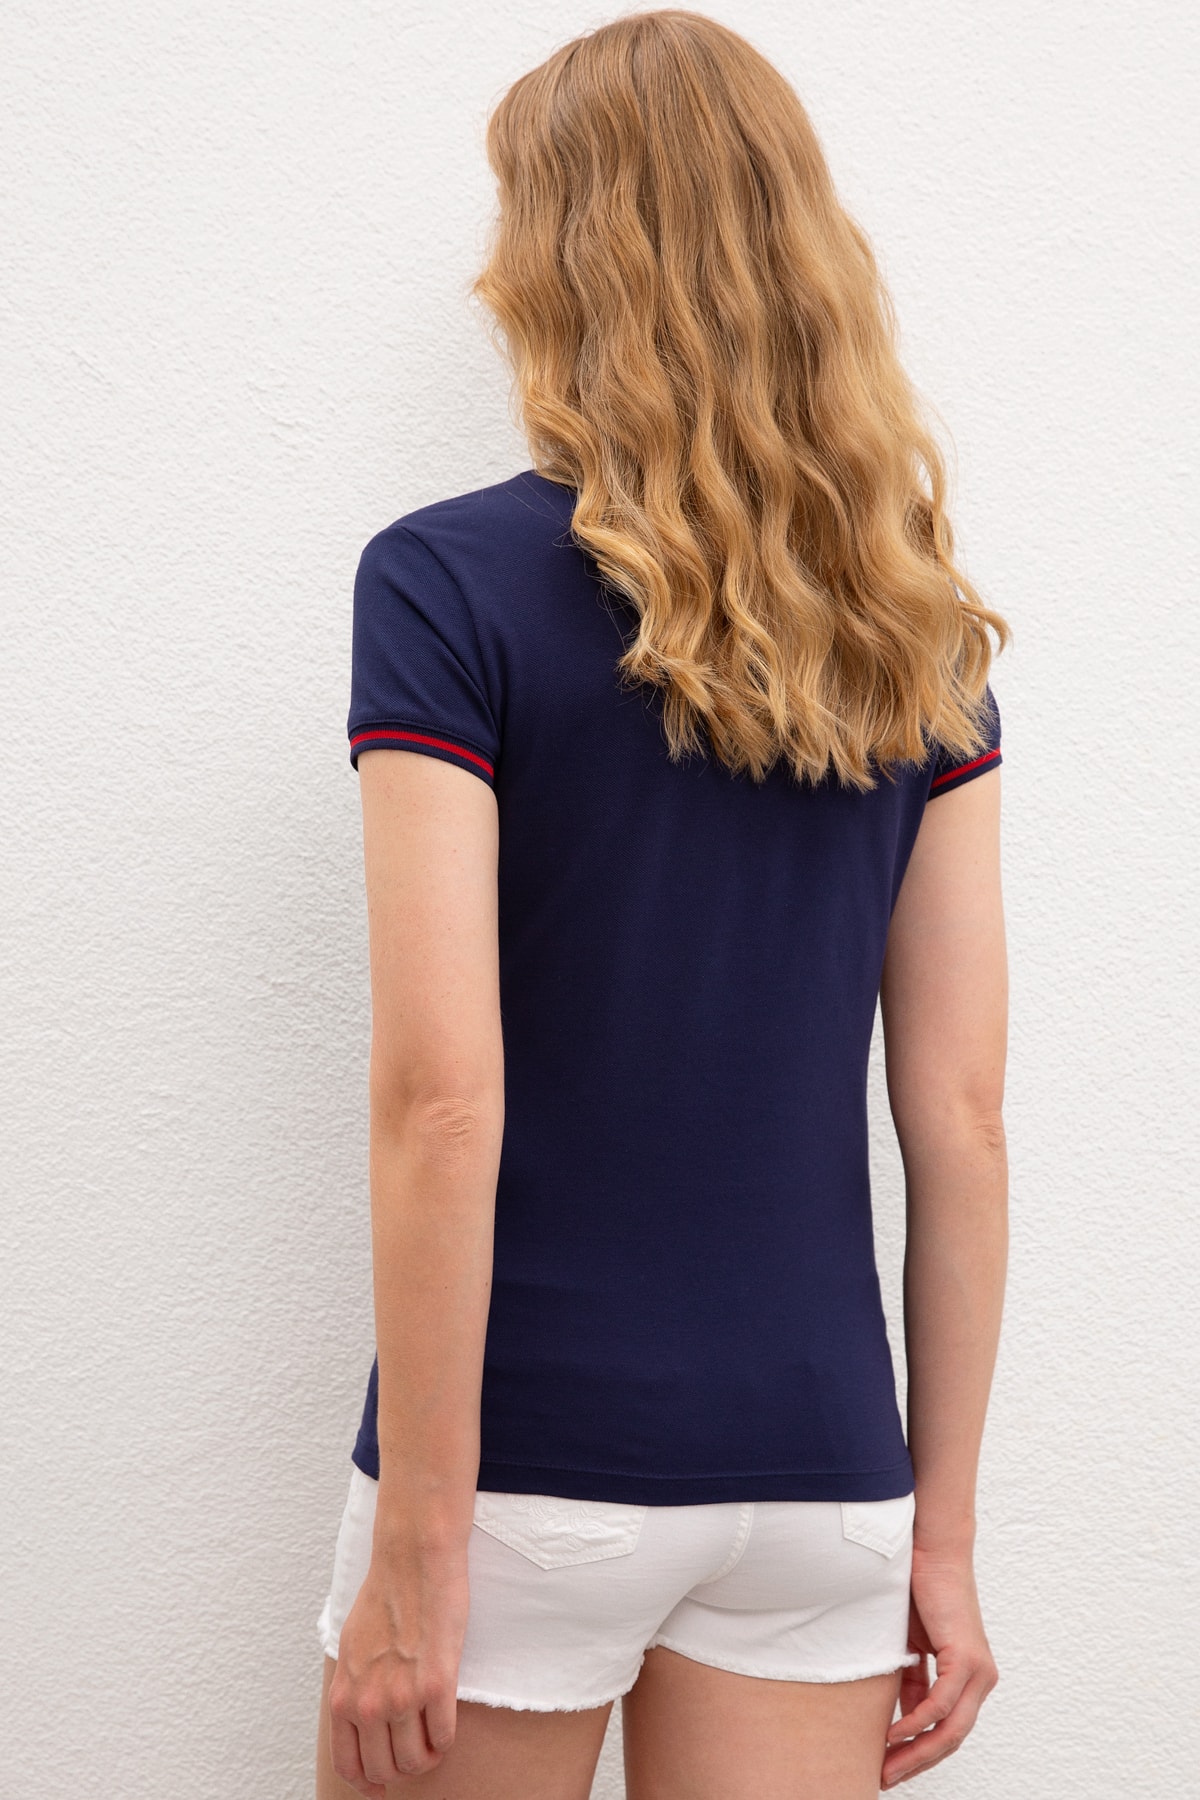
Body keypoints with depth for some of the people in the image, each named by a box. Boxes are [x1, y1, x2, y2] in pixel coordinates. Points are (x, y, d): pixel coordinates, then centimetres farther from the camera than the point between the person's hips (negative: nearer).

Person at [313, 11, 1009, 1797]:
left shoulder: (452, 582, -10)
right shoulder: (917, 631, 3)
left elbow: (443, 1094, -16)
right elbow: (961, 1111, 2)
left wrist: (415, 1551, -11)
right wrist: (943, 1531, 9)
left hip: (536, 1457, -4)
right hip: (820, 1463, 4)